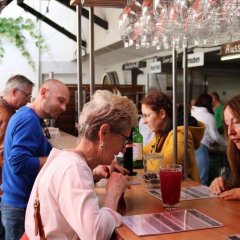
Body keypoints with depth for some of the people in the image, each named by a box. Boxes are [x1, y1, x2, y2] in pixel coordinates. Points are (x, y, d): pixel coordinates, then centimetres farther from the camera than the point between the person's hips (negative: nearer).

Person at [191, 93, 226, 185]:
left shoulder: (191, 112, 17)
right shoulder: (208, 116, 2)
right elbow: (215, 136, 4)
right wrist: (227, 144, 22)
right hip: (200, 147, -6)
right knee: (201, 181, -1)